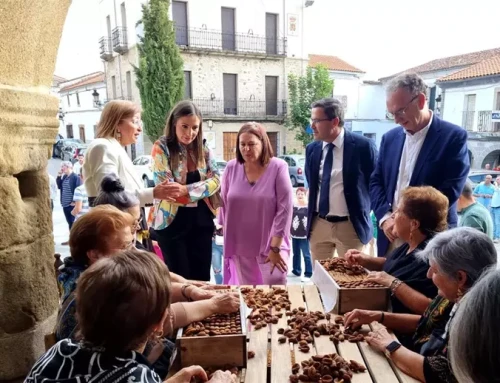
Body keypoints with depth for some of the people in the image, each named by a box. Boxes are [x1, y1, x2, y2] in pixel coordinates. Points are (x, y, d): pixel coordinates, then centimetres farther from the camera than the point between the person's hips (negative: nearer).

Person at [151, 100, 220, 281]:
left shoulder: (203, 149, 5)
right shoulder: (161, 147, -9)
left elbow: (215, 181, -8)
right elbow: (166, 188, -16)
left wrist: (185, 190, -23)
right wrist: (199, 191, -15)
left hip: (201, 221, 4)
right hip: (172, 221, -4)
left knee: (202, 277, 13)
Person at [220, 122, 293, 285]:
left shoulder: (278, 167, -10)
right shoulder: (231, 168, 0)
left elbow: (285, 208, -12)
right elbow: (224, 205, 7)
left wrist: (275, 247, -12)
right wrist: (227, 239, 8)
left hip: (270, 248, -3)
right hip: (239, 249, 3)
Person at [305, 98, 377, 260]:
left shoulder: (363, 146, -11)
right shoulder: (311, 149, 3)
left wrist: (366, 215, 1)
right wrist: (310, 217, 14)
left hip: (350, 226, -4)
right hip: (318, 225, 4)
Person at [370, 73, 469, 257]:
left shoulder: (454, 136, -6)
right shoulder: (390, 137, 9)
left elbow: (450, 190, -12)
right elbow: (376, 182, 8)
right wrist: (385, 217, -8)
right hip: (390, 236, 4)